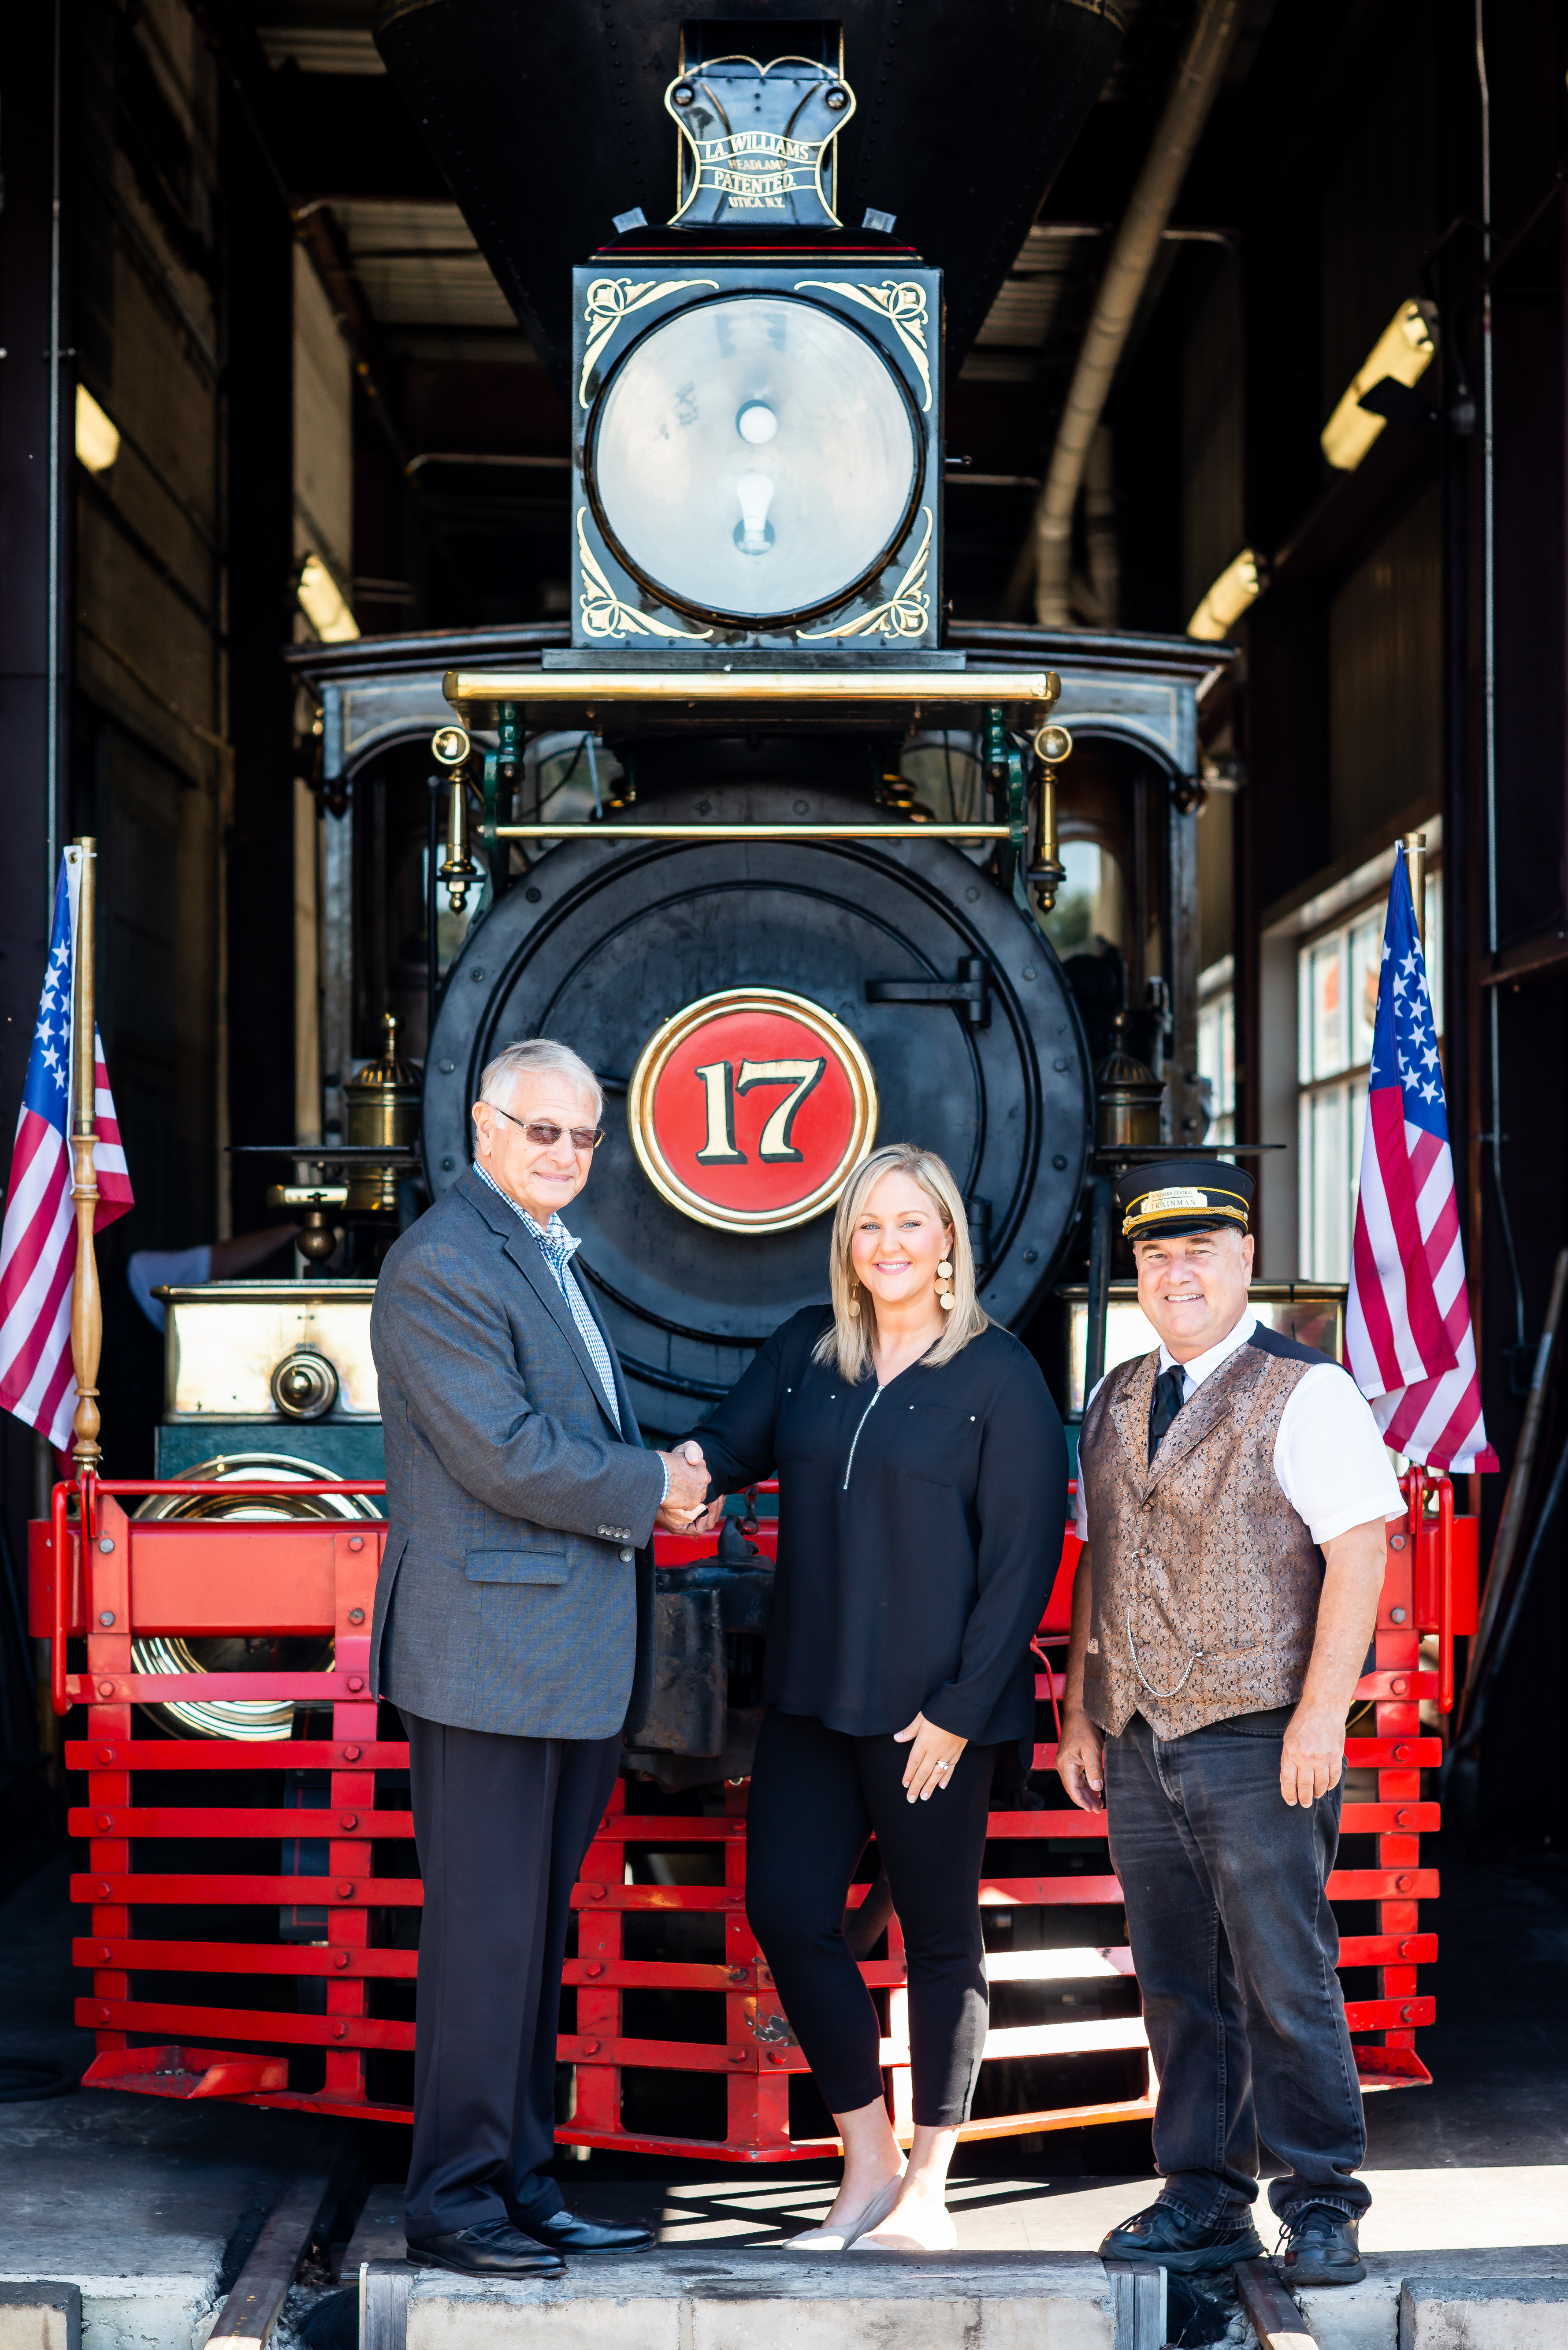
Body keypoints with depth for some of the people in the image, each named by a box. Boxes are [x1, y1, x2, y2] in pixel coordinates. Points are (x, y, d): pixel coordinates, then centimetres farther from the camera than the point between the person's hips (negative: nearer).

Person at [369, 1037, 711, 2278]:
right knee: (485, 1933, -4)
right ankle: (452, 2200, 5)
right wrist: (652, 1486, -9)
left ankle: (523, 2184, 22)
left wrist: (662, 1475, 3)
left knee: (537, 1932, 14)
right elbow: (502, 1452, -20)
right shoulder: (442, 1262, -12)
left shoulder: (550, 1257, 20)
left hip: (569, 1656, 10)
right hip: (490, 1652, -10)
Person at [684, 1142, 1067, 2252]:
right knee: (786, 1910, -1)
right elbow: (734, 1442, 8)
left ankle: (926, 2192, 18)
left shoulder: (999, 1376, -6)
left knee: (940, 1935, 5)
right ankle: (869, 2164, 16)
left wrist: (961, 1709, -12)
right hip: (812, 1695, 5)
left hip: (930, 1706, -4)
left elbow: (1025, 1553, -8)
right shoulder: (807, 1350, 8)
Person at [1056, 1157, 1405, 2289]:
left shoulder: (1306, 1391, -4)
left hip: (1258, 1740, -6)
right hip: (1137, 1742, 6)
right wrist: (1078, 1715, 15)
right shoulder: (1116, 1403, 15)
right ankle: (1205, 2199, 18)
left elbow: (1360, 1553, -10)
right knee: (1179, 1985, 9)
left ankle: (1323, 2207, 8)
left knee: (1286, 1984, -3)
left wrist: (1321, 1715, -16)